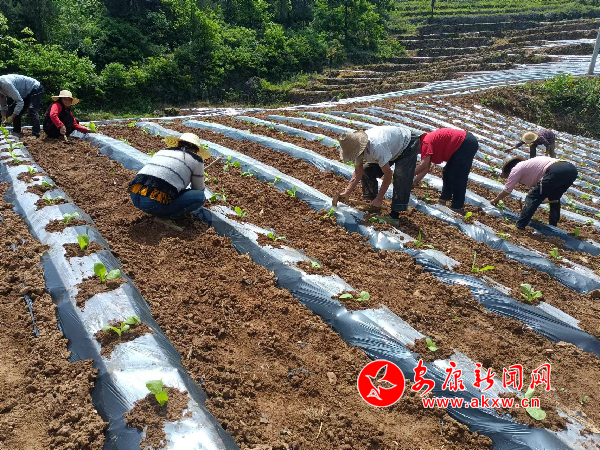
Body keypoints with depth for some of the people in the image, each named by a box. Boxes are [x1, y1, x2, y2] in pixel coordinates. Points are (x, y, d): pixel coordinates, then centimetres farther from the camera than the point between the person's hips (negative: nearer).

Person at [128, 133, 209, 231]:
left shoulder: (161, 151, 27)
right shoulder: (196, 159, 10)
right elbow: (199, 189, 22)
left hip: (134, 196, 7)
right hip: (154, 203, -7)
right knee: (200, 196, 5)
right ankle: (165, 217, -1)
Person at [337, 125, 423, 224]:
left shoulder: (377, 146, -44)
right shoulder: (356, 146, -18)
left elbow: (388, 174, -37)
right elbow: (358, 172, -7)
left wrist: (379, 199, -32)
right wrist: (347, 192, -15)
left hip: (407, 144, -8)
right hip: (393, 147, 8)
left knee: (400, 177, -25)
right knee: (367, 170, -2)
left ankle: (395, 215, -22)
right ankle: (374, 205, 7)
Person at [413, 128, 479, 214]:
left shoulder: (426, 142, -16)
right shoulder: (429, 140, 14)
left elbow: (424, 165, -26)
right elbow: (426, 167, 15)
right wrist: (416, 180, 13)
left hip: (466, 144, -11)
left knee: (458, 177, -7)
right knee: (448, 172, 19)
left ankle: (457, 207, -3)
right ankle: (444, 198, 30)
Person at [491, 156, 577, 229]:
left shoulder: (517, 168, 14)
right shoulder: (529, 165, 36)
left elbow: (507, 190, 18)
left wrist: (496, 200, 34)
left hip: (556, 172, -9)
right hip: (571, 169, 9)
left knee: (532, 198, 2)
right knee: (553, 198, 29)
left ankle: (519, 227, -1)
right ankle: (552, 227, 30)